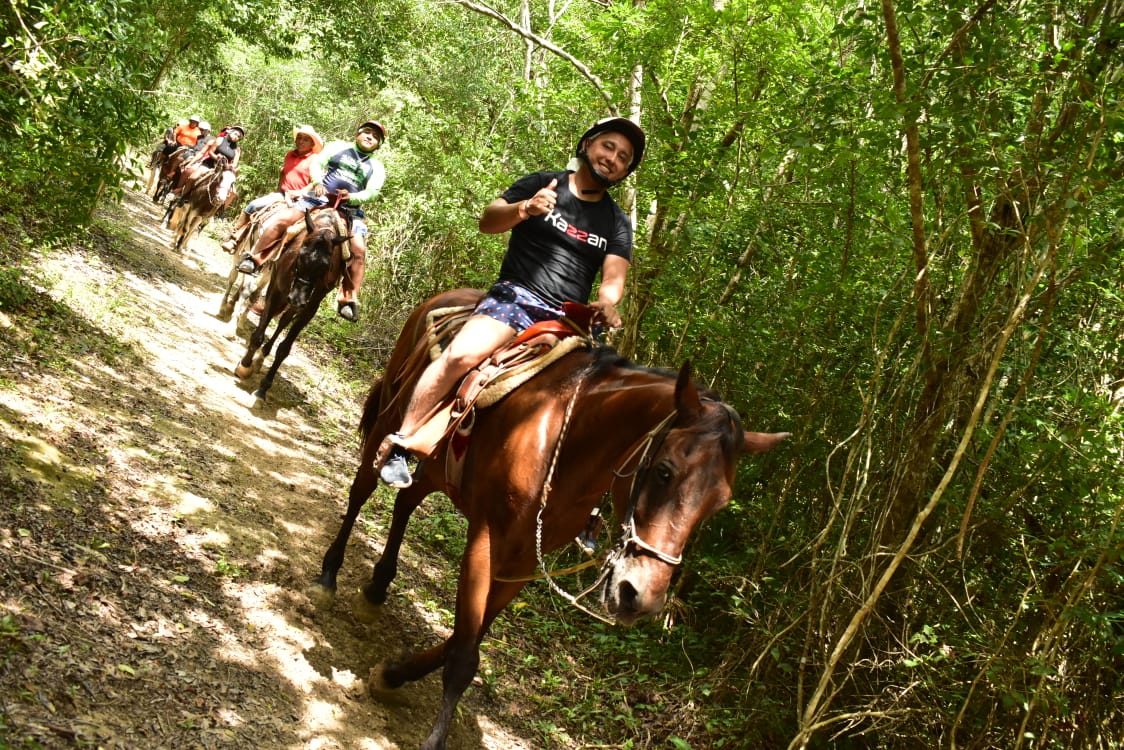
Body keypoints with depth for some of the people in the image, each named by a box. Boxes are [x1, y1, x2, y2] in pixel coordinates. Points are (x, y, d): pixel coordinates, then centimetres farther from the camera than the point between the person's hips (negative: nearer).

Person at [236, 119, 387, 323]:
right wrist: (318, 182, -20)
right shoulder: (339, 147, 11)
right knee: (282, 220, -18)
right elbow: (317, 163, 1)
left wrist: (351, 197, -22)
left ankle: (349, 299, -14)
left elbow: (372, 192, -2)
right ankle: (254, 259, -2)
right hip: (319, 198, 0)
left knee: (359, 249, -20)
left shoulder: (376, 168, 12)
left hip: (350, 210, 1)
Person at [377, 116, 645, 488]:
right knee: (461, 354, -28)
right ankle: (399, 442, -20)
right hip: (516, 295, -3)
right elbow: (487, 221, 0)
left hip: (569, 318, 4)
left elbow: (613, 277, 2)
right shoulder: (542, 183, 8)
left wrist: (607, 303, -22)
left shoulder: (617, 223, 14)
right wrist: (524, 209, -21)